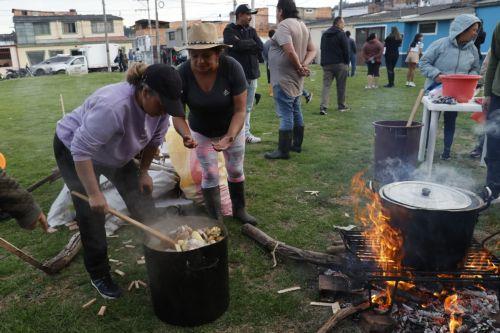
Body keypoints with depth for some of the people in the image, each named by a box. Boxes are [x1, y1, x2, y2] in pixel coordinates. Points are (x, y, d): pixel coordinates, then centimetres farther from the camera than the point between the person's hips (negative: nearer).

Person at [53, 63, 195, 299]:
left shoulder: (159, 105, -19)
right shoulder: (112, 106, -41)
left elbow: (154, 141, -3)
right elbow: (81, 150, -38)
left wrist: (143, 172, -5)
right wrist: (94, 194, -35)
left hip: (114, 153, 6)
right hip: (73, 150, -6)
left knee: (142, 202, 1)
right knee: (92, 212, -4)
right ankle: (99, 275, 12)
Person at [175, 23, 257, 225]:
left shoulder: (232, 68, -30)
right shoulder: (183, 74, -26)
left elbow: (240, 109, -26)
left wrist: (230, 137, -41)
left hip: (232, 128, 0)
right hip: (202, 132, 0)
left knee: (235, 170, 11)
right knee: (210, 174, 2)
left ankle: (239, 210, 33)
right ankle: (215, 220, 17)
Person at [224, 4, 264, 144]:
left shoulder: (251, 31, 16)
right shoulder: (230, 30, -2)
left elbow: (260, 47, 2)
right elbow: (237, 45, -20)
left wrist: (244, 44, -6)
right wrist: (251, 43, -4)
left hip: (252, 74, 6)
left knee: (248, 107, 11)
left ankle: (245, 133, 20)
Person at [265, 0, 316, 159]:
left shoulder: (284, 25, -15)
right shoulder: (302, 25, 14)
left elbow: (290, 51, -27)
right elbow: (312, 50, 12)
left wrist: (299, 67, -13)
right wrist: (304, 65, -4)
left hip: (284, 78, -9)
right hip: (296, 78, 10)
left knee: (285, 114, -6)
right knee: (296, 111, 16)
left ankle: (283, 150, -1)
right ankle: (297, 144, 26)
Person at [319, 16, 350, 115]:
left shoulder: (324, 34, 14)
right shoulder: (341, 34, -7)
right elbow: (346, 50, -8)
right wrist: (347, 63, 0)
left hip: (326, 64, 5)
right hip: (340, 64, -5)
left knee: (326, 85, 0)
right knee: (341, 86, 7)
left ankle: (323, 107, -14)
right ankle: (341, 106, 17)